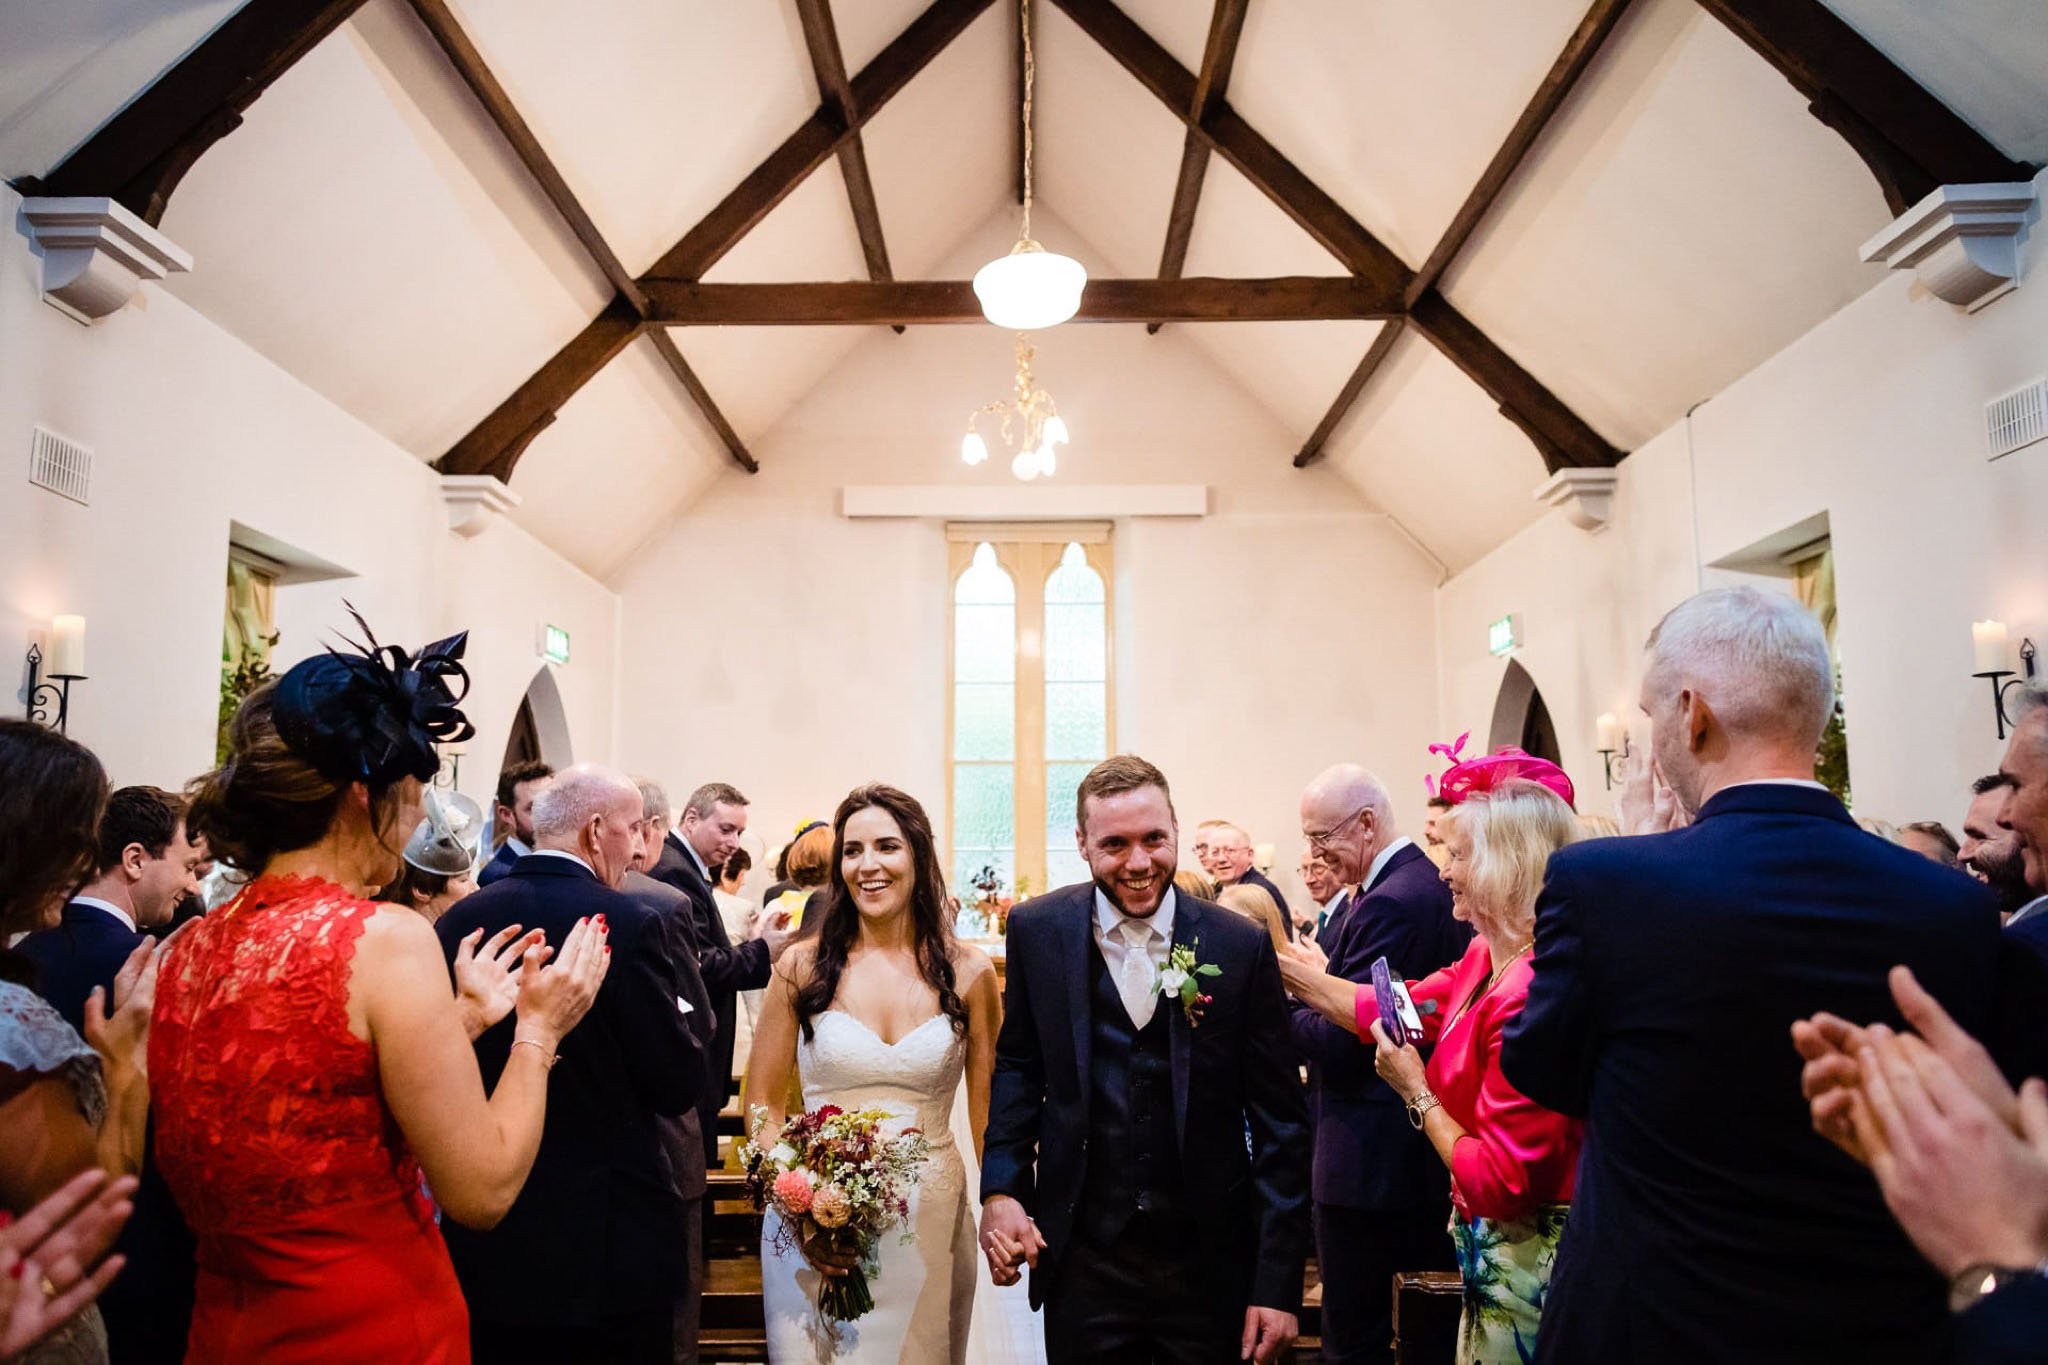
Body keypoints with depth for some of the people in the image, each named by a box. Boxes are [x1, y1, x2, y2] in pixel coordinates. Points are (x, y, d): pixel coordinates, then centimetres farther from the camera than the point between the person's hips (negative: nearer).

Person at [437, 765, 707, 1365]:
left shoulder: (457, 923, -2)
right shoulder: (626, 924, -17)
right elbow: (681, 1086, -13)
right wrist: (678, 1021, 4)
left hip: (482, 1238, 5)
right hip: (607, 1243, -5)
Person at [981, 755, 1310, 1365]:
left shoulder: (1242, 946, -9)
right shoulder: (1036, 932, -4)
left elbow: (1279, 1122, -4)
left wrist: (1279, 1283, -6)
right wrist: (1002, 1189, -3)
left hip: (1212, 1263, 0)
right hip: (1082, 1259, 1)